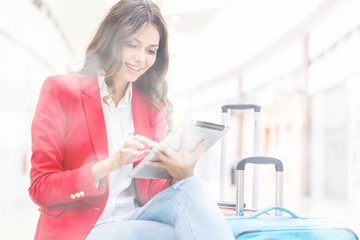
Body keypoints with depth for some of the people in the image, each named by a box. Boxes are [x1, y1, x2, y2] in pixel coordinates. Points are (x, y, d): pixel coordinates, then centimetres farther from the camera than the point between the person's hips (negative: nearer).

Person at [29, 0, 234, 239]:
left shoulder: (152, 104, 8)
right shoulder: (61, 90, -4)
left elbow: (151, 193, 1)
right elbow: (41, 187, -9)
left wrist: (182, 173, -23)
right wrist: (112, 163, -24)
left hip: (136, 219, 5)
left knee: (190, 190, -25)